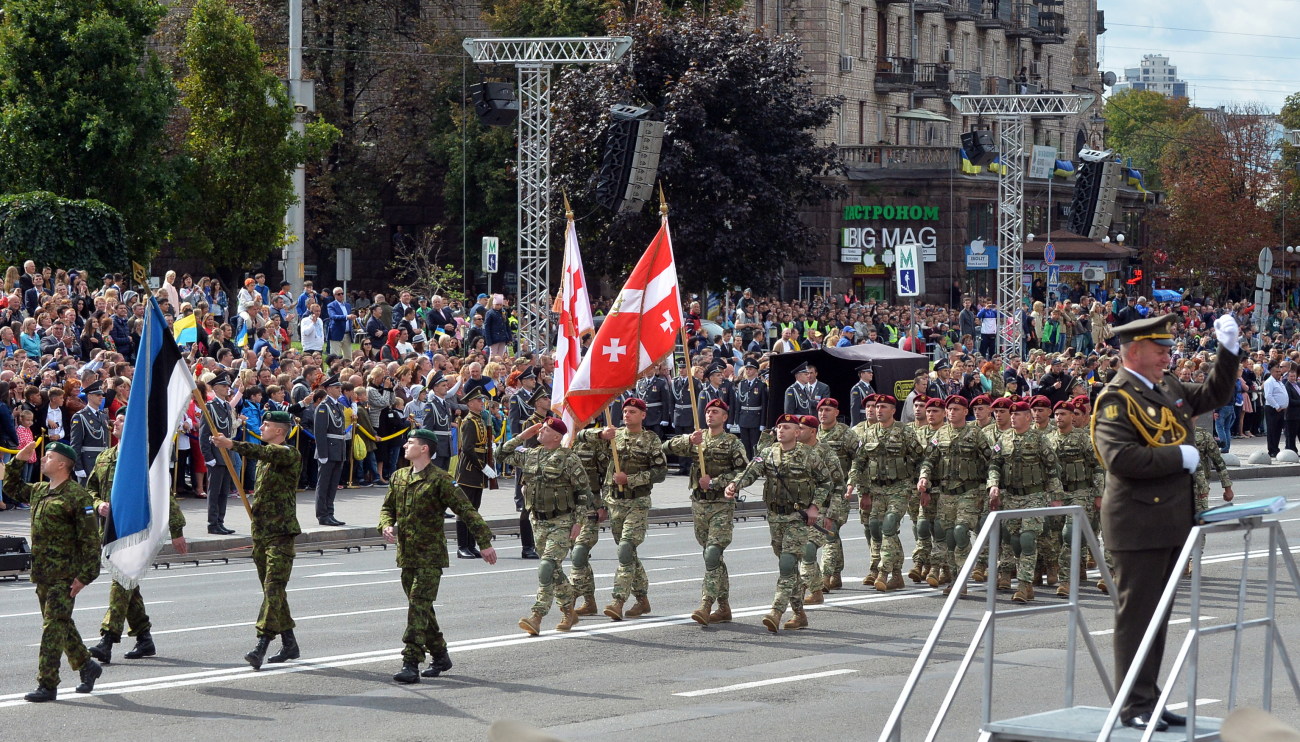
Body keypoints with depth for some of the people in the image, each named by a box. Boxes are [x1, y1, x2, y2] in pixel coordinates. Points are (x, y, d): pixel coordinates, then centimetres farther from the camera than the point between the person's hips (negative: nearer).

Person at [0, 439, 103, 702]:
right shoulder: (39, 491, 13)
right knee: (61, 624, 16)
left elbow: (90, 539, -14)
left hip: (64, 576, -8)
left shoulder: (77, 496, -12)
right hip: (42, 574, 8)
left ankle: (47, 685, -9)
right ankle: (87, 666, 31)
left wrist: (84, 576, -18)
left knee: (54, 626, -9)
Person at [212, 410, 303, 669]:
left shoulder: (290, 454, -10)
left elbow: (263, 453, -30)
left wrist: (232, 445, -42)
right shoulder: (265, 459, 18)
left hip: (281, 533, -10)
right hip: (261, 532, 10)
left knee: (273, 588, -16)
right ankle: (289, 645, 19)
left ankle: (262, 645, -25)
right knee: (272, 589, 11)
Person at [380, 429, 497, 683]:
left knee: (419, 606, -13)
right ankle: (440, 656, 27)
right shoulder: (399, 477, 11)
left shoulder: (439, 480, -9)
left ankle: (411, 664, -16)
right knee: (421, 608, 13)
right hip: (407, 555, 7)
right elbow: (387, 507, 21)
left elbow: (466, 511, -9)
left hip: (430, 556, -7)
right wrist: (386, 526, -3)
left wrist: (484, 542, -12)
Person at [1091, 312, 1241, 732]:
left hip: (1172, 522, 9)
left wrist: (1229, 350, 14)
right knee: (1137, 614, -3)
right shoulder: (1116, 399, -14)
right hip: (1139, 524, -9)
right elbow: (1120, 458, -26)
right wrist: (1180, 457, -18)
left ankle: (1149, 701, 20)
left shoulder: (1169, 388, 13)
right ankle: (1135, 706, 2)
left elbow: (1213, 396, 27)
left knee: (1159, 615, 13)